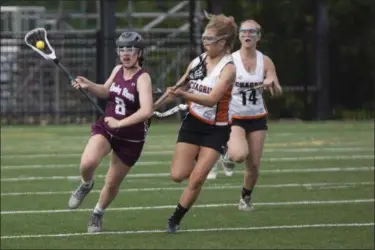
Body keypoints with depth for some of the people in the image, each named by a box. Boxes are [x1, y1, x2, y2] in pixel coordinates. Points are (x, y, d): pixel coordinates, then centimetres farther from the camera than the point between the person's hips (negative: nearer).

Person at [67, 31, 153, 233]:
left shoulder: (143, 78, -19)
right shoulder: (117, 70, -1)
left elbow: (146, 111, -32)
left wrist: (120, 123, -32)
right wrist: (89, 85, 0)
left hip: (131, 139, -3)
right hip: (105, 128, 3)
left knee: (112, 183, 8)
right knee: (87, 163, -26)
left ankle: (98, 214, 37)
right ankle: (86, 184, 9)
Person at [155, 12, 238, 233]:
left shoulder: (228, 68, -15)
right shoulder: (197, 62, 0)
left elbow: (212, 99, -28)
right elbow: (178, 88, 17)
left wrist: (183, 94, -39)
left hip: (216, 129, -5)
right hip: (192, 123, 5)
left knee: (196, 180, -10)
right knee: (178, 175, -5)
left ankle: (175, 220, 6)